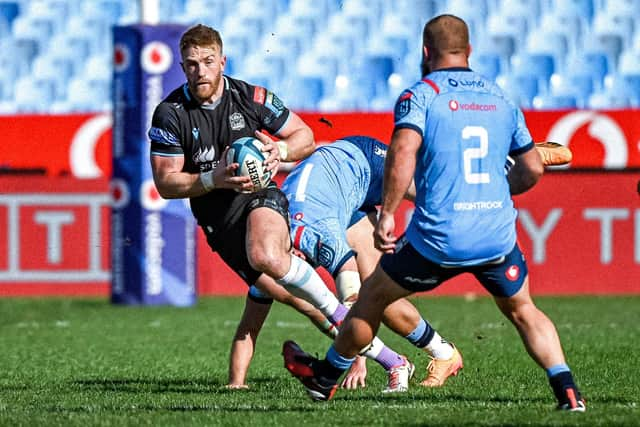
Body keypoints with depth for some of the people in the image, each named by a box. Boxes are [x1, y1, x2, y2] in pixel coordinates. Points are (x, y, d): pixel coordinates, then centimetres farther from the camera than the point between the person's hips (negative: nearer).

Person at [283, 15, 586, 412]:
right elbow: (533, 169, 16)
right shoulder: (500, 98, 12)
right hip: (498, 236, 3)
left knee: (373, 296, 18)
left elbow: (403, 153, -20)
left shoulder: (421, 95, -3)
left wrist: (387, 214, -15)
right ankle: (567, 390, 4)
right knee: (524, 312, 22)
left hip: (438, 238, -3)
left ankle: (325, 377, 32)